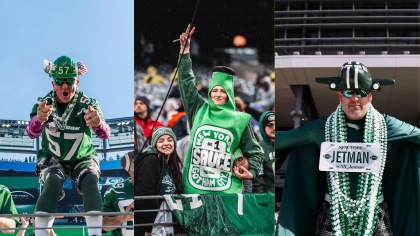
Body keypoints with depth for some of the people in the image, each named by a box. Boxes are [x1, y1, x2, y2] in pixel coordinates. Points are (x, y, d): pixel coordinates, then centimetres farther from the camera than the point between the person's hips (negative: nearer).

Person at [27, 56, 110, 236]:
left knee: (91, 180, -30)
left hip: (83, 158, 0)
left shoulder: (88, 104, -18)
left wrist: (98, 123, -60)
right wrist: (38, 119, -56)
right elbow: (32, 133, -31)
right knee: (52, 182, -31)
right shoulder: (44, 104, -14)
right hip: (52, 159, 0)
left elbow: (105, 134, -34)